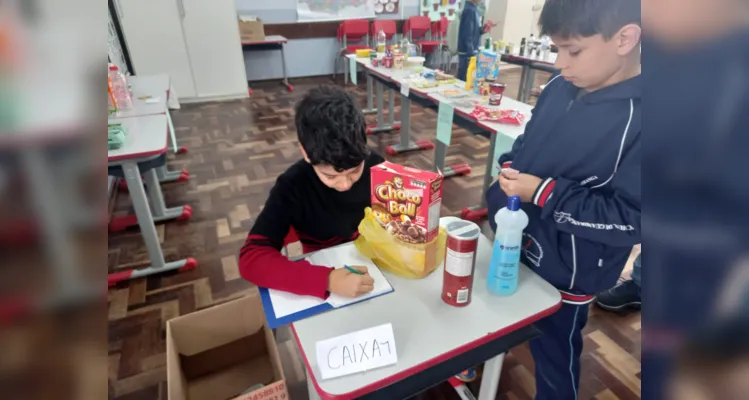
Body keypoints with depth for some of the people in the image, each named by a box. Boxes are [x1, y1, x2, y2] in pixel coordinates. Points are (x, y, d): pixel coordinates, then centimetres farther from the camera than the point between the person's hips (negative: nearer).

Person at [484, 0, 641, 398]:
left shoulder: (636, 120, -25)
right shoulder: (561, 86, -5)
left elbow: (632, 218, -24)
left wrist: (546, 194, -27)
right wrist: (509, 168, -8)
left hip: (564, 271, -6)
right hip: (513, 240, 7)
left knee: (554, 354, 19)